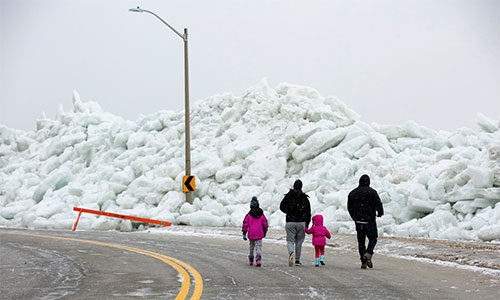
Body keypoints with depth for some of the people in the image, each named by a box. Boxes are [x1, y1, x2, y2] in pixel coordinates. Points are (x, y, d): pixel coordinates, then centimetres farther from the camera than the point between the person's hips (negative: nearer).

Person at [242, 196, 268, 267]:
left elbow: (245, 224, -5)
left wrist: (244, 234, 0)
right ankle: (258, 259, -24)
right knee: (259, 247, 0)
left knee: (251, 246, 19)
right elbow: (265, 224, 6)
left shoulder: (249, 215, -4)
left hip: (251, 234, 0)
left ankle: (251, 260, 28)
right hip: (259, 234, 0)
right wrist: (265, 232, 21)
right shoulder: (262, 215, 2)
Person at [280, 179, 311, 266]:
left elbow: (281, 207, 3)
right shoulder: (305, 198, 2)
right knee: (299, 241, 12)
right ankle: (297, 261, 13)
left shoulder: (288, 196, -1)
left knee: (290, 240, 4)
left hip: (290, 222, -1)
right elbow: (308, 212, 3)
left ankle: (291, 253, -27)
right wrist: (307, 224, 10)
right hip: (301, 222, 1)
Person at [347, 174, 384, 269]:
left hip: (358, 221, 4)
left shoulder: (352, 193, 7)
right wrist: (380, 213, 9)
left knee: (361, 241, 8)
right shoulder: (372, 192, -7)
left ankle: (363, 262, 6)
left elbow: (349, 207, 13)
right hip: (369, 220, -4)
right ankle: (368, 253, -18)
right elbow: (378, 204, -10)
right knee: (373, 238, 8)